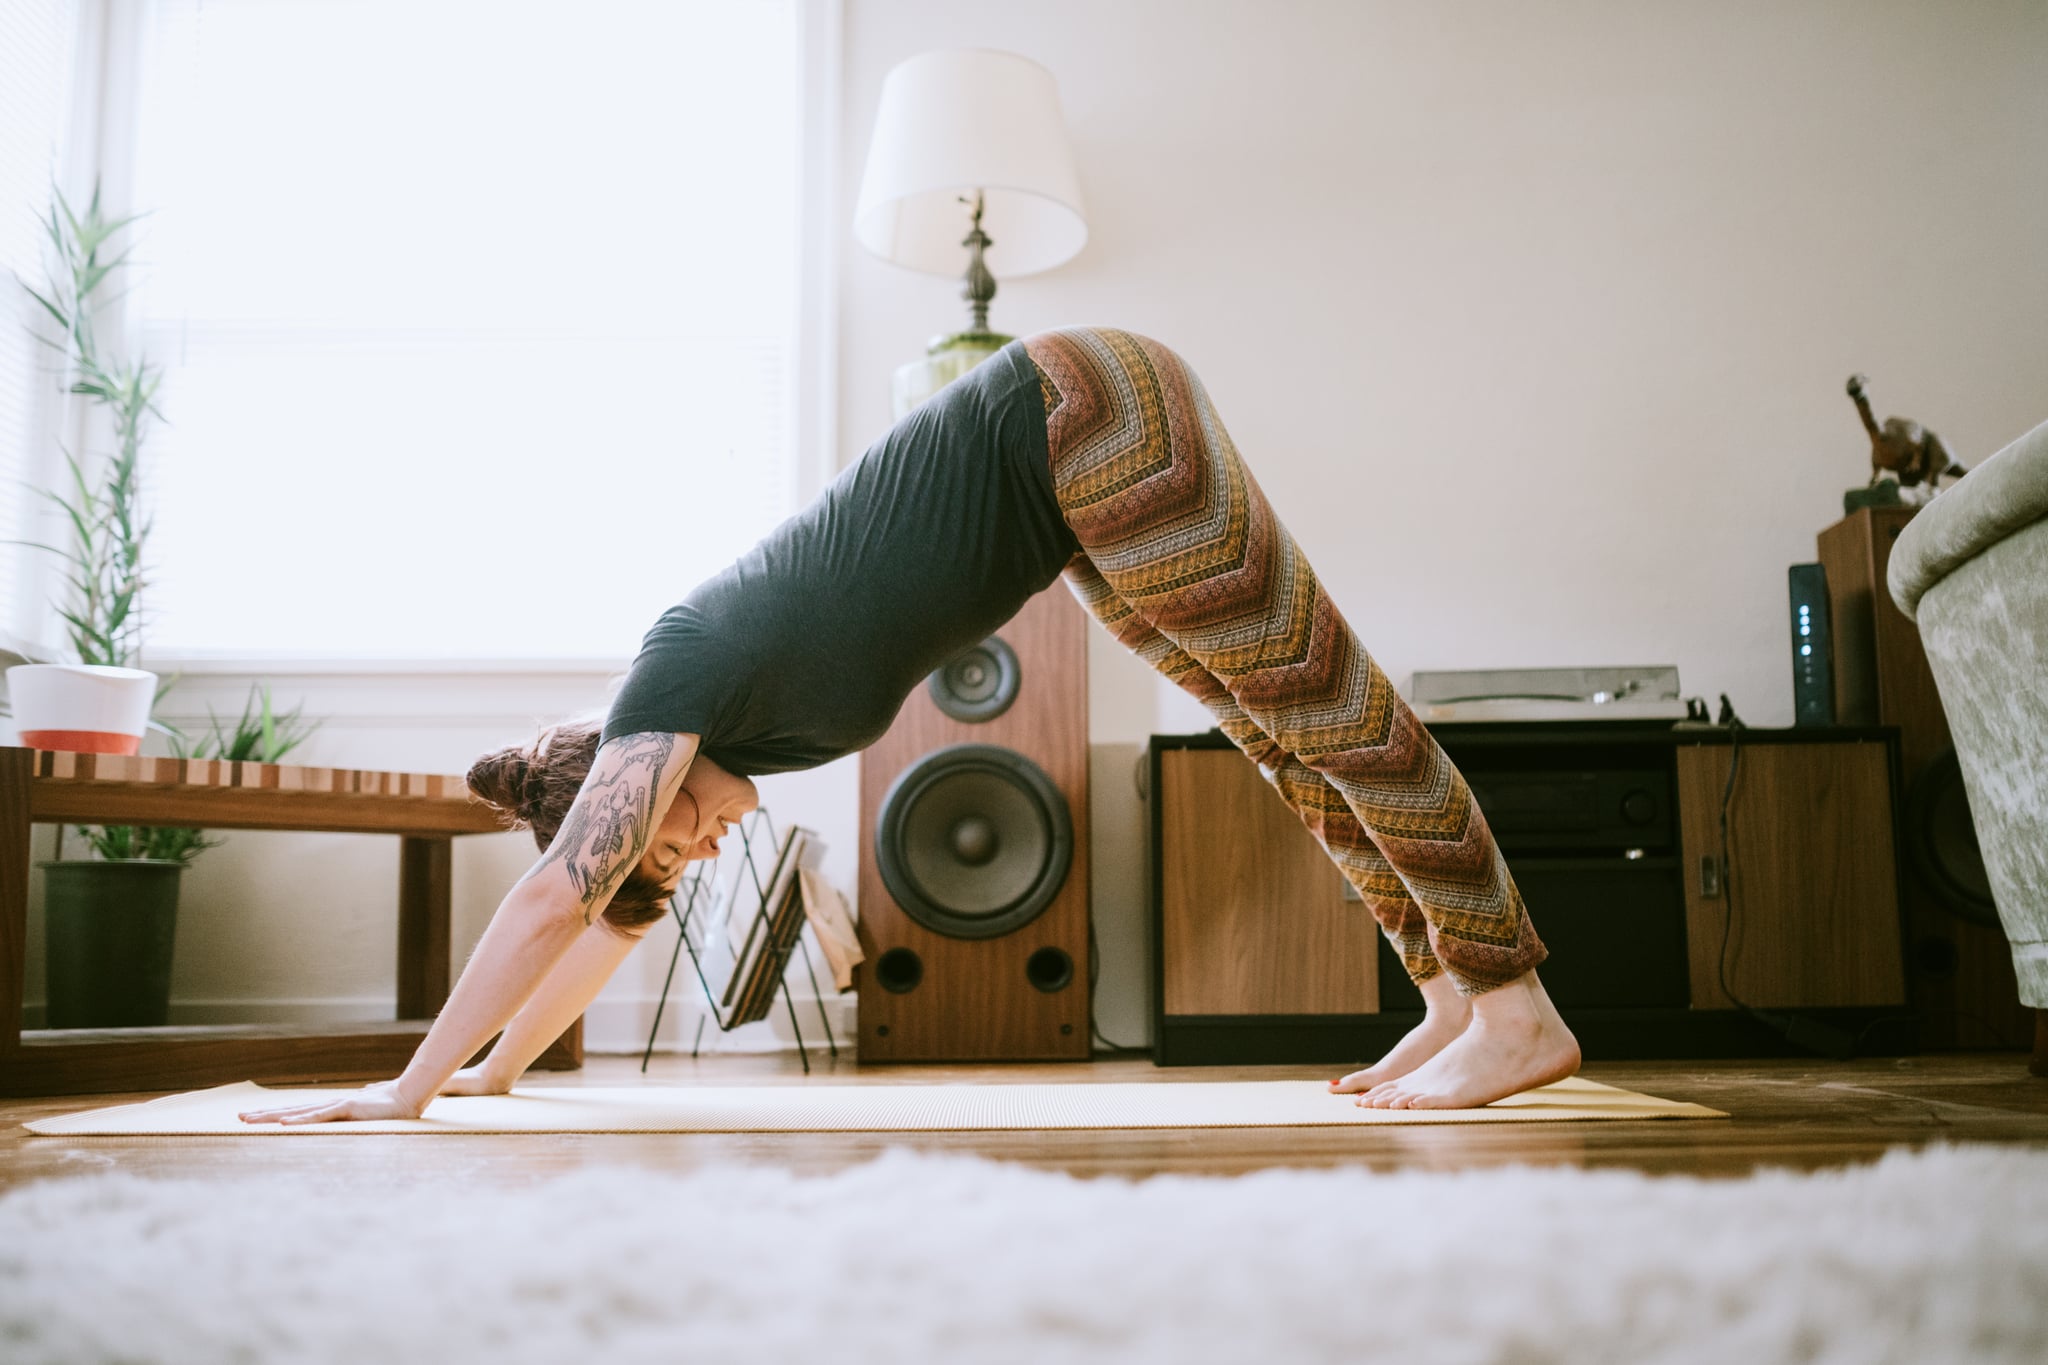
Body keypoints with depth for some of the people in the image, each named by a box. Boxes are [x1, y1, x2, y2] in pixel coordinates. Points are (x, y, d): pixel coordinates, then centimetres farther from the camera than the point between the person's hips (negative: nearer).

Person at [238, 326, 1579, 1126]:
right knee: (1277, 725, 7)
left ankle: (1519, 1009, -1)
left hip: (1090, 420, -8)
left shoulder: (686, 676, -14)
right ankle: (1455, 998, 15)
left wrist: (409, 1089, -12)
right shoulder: (715, 727, 9)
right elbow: (617, 914, 19)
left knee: (1315, 699, -7)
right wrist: (498, 1066, 24)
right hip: (1081, 469, 8)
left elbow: (557, 894, -17)